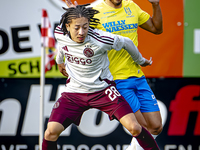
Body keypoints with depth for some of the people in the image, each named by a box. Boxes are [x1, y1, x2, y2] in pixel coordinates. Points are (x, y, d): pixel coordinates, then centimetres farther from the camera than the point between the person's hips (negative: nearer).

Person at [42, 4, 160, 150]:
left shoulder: (99, 38, -24)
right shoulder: (60, 33, -12)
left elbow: (126, 42, -4)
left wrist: (140, 61, 13)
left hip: (103, 89, -3)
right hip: (74, 91, 3)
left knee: (134, 127, -15)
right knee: (51, 132, -14)